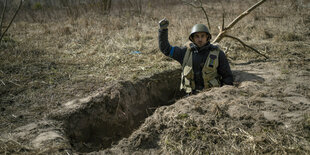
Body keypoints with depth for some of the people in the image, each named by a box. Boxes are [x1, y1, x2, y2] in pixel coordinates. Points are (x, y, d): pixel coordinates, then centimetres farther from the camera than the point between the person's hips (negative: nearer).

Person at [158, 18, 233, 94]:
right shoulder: (186, 52, 4)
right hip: (192, 95, 2)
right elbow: (166, 49, 8)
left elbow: (227, 76, 4)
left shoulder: (218, 54, -2)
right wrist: (163, 29, -2)